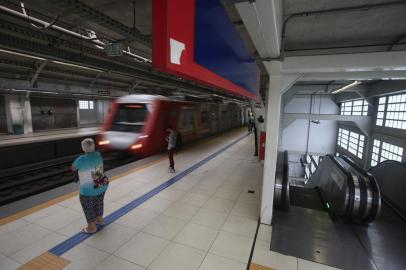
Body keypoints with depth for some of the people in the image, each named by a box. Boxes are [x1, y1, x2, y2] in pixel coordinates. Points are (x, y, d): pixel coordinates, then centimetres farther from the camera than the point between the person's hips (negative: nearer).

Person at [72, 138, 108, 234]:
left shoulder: (82, 159, -26)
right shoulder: (98, 155, -8)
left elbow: (73, 168, -8)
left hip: (88, 190, -6)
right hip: (102, 186, 6)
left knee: (89, 209, 16)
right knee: (99, 204, 27)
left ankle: (92, 227, 33)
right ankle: (99, 220, 47)